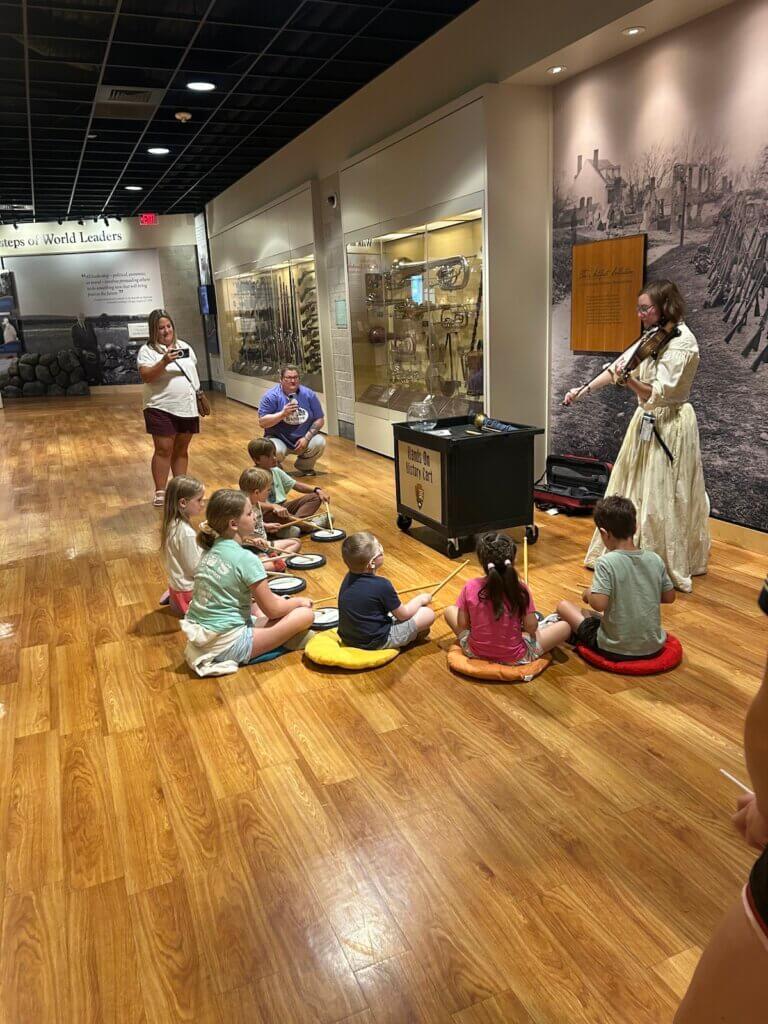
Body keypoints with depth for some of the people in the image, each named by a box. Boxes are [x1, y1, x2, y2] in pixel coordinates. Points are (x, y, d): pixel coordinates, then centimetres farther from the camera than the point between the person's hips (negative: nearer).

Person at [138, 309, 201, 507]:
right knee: (163, 449, -4)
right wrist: (164, 362, -29)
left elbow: (193, 372, 20)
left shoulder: (184, 346, 12)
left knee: (181, 449, 11)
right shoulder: (147, 350, -6)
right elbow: (145, 377, -18)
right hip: (161, 408, -5)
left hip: (187, 407, 5)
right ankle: (160, 492, 4)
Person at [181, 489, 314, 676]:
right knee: (305, 614, -8)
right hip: (226, 645, -8)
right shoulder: (245, 558, -18)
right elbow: (272, 611, -11)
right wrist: (299, 601, 8)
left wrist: (277, 599, 16)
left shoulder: (210, 551, 5)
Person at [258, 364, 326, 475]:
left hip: (303, 439, 3)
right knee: (275, 450, -35)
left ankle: (304, 467, 9)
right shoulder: (271, 396, -10)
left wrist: (306, 438, -14)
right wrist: (283, 414, -26)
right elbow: (262, 422, -14)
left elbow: (320, 420, -1)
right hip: (279, 439, -3)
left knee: (319, 442, -24)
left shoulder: (309, 394, -2)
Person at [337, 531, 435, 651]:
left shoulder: (349, 577, -4)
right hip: (374, 643, -8)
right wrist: (420, 599, 6)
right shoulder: (381, 585, -25)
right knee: (428, 614, -2)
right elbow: (403, 614, -10)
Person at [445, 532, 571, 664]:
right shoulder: (520, 588, -18)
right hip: (514, 657, -2)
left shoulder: (470, 587, -14)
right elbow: (531, 627, -13)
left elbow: (462, 624, -7)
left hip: (475, 651, 2)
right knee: (564, 627, 10)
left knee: (450, 610, 25)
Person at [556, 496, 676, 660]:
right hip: (653, 647, 6)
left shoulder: (606, 562, -20)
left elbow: (598, 604, -26)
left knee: (564, 605, 9)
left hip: (615, 650, -5)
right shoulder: (655, 559, -5)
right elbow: (669, 597, 5)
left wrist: (588, 593, -6)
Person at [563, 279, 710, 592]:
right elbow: (618, 367, 12)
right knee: (631, 494, 15)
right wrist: (584, 390, 7)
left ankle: (670, 568, 10)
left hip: (670, 428, -9)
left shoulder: (681, 343, -18)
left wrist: (629, 381, -41)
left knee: (661, 500, -3)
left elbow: (658, 394, -26)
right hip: (647, 422, 9)